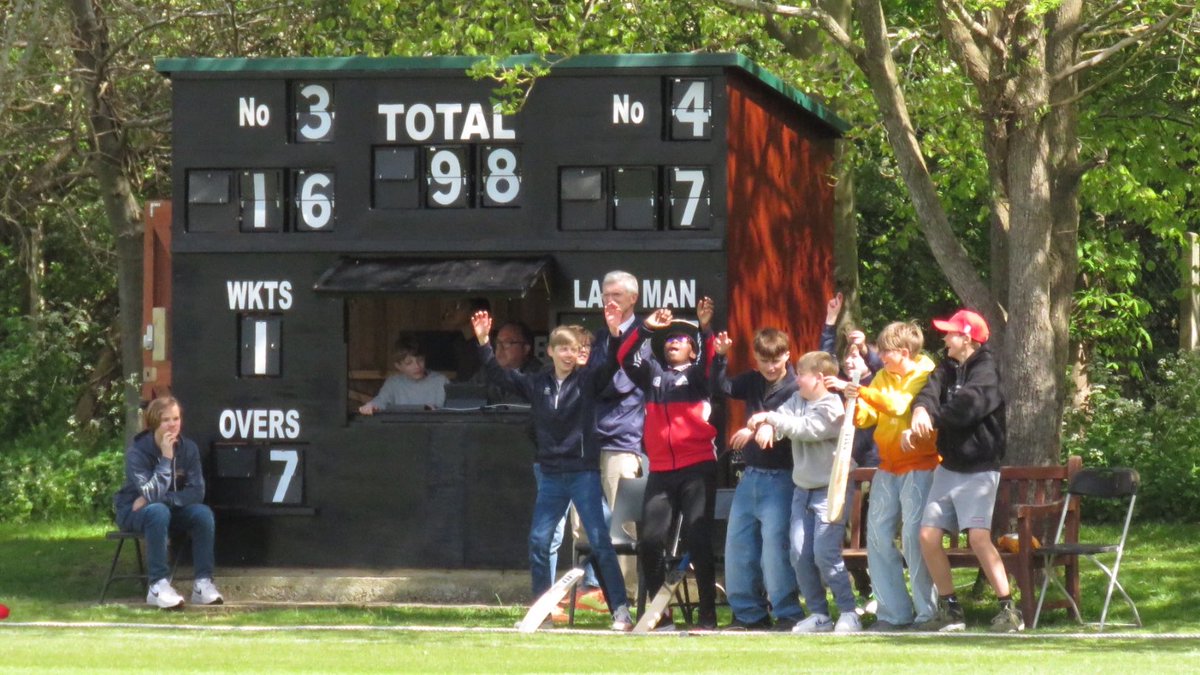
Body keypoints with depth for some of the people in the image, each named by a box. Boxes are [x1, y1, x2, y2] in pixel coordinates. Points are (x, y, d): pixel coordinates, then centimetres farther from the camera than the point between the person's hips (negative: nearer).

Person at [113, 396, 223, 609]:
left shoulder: (188, 448, -8)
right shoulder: (138, 451, -21)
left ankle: (203, 583, -22)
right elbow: (151, 494, -31)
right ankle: (158, 586, -37)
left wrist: (162, 498, -24)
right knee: (158, 511, -38)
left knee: (203, 513, -24)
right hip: (134, 511, -4)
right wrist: (166, 458, -34)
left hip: (171, 510, 4)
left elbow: (197, 493, -14)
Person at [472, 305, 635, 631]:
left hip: (584, 472, -4)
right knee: (538, 541, 3)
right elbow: (498, 375, 10)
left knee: (600, 541, -7)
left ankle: (621, 609, -6)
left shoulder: (587, 380, -2)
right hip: (551, 475, 4)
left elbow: (612, 365, -14)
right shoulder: (536, 384, 7)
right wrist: (483, 342, 1)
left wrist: (614, 333, -29)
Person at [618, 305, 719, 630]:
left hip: (697, 469, -4)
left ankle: (708, 614, -3)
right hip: (661, 471, 4)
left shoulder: (698, 375, 7)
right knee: (649, 541, 0)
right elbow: (625, 357, 7)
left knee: (698, 540, -7)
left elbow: (716, 359, -11)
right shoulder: (652, 373, 17)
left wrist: (707, 329, -22)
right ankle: (660, 613, 10)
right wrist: (646, 328, -3)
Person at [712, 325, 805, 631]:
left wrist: (758, 430, -28)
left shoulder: (795, 390, -11)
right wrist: (719, 356, 3)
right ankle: (748, 612, 18)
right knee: (737, 543, 9)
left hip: (780, 477, -8)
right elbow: (722, 386, 18)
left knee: (774, 543, -12)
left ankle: (787, 613, -4)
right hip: (750, 476, 8)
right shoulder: (752, 381, 10)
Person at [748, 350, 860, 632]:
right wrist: (767, 426, -26)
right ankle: (818, 614, 9)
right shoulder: (798, 399, 9)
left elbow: (806, 428, -22)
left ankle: (849, 613, -6)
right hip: (803, 489, 8)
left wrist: (771, 418, -19)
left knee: (825, 553, -14)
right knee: (800, 554, 2)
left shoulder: (832, 406, -12)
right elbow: (784, 415, -4)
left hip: (830, 489, -7)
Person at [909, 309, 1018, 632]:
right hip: (949, 466, 8)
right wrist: (921, 412, -27)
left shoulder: (985, 372, -11)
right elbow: (930, 391, -5)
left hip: (978, 469, -8)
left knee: (979, 536, -21)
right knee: (928, 535, 2)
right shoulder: (949, 368, 12)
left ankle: (1008, 609, -17)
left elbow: (964, 408, -24)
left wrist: (930, 420, -13)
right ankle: (949, 610, 13)